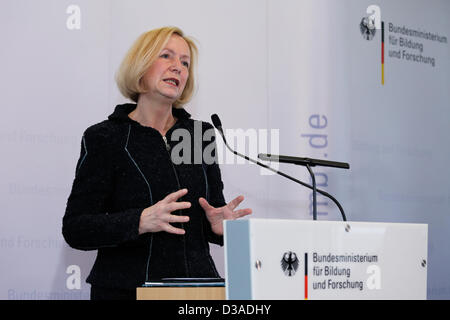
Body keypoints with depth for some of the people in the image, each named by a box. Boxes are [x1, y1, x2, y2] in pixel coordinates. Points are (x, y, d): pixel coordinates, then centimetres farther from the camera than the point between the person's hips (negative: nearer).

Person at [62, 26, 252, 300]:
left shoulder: (200, 134, 9)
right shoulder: (104, 138, -4)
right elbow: (76, 229, -9)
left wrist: (219, 225, -8)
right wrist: (141, 222, -24)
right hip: (126, 288, -5)